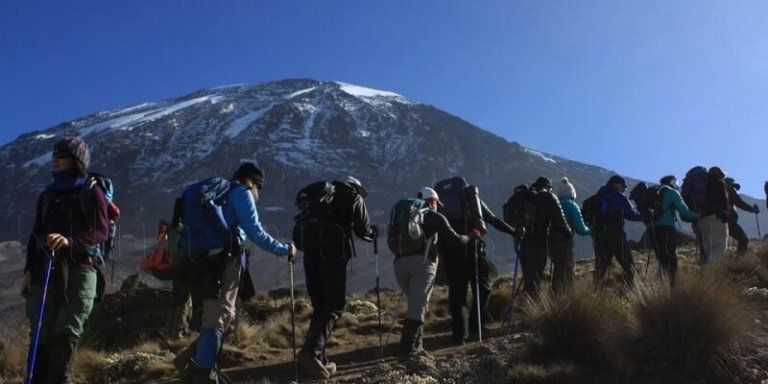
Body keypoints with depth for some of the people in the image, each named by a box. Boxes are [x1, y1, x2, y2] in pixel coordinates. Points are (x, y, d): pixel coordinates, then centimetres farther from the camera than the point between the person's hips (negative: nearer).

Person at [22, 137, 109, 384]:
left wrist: (70, 241, -23)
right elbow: (36, 235, 19)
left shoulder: (91, 192, 3)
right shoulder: (47, 195, 19)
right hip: (47, 269, 4)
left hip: (80, 269, -4)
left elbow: (101, 232, -7)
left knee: (66, 333, -8)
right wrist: (29, 270, 10)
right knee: (42, 334, -1)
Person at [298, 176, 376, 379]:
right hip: (333, 254, -5)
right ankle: (311, 351, -20)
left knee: (319, 307, 12)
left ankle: (318, 358, 8)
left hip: (311, 252, 5)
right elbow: (364, 231, 12)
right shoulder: (354, 198, 11)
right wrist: (374, 232, 32)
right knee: (334, 306, -2)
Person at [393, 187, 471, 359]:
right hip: (422, 262, -5)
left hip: (400, 262, 5)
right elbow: (455, 241, 14)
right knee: (418, 306, -5)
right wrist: (469, 237, 36)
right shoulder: (436, 217, 15)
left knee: (415, 303, 17)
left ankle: (415, 344, 14)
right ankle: (408, 348, -12)